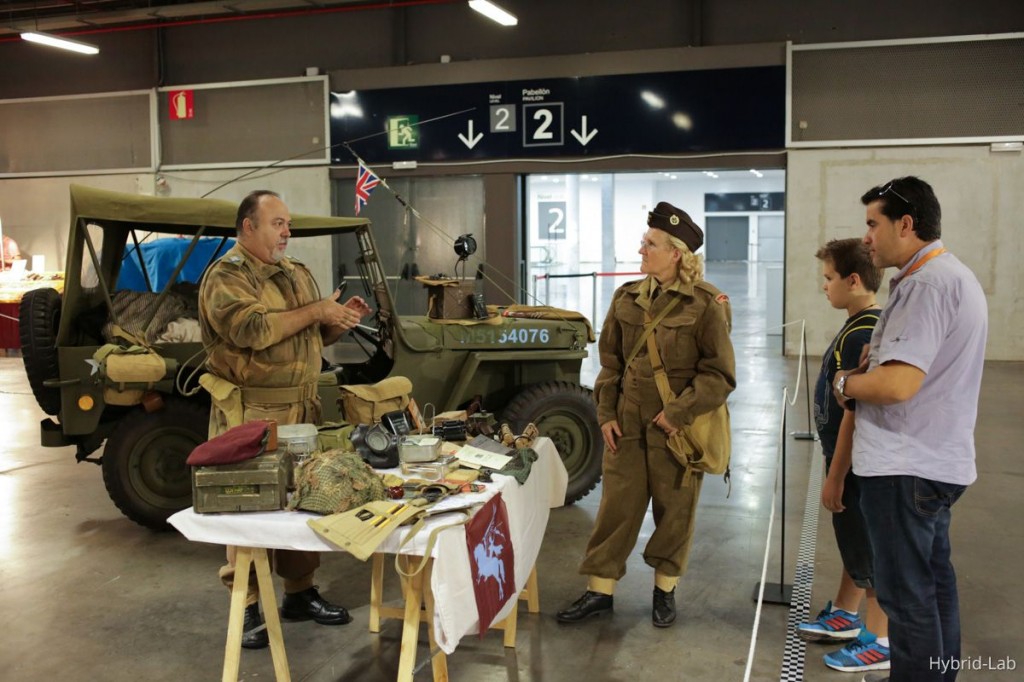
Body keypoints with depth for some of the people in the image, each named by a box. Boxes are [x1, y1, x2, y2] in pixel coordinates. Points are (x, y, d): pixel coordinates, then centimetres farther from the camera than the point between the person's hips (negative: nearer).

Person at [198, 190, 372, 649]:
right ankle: (247, 606, 10)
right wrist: (315, 310, -18)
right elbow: (252, 329, -25)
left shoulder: (296, 273, 15)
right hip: (250, 413, -7)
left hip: (301, 408, 7)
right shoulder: (225, 277, -8)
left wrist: (339, 321, 1)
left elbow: (314, 336, 22)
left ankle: (300, 592, 25)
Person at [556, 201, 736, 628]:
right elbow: (610, 362, 10)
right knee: (616, 508, 8)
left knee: (674, 512, 10)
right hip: (628, 424, 4)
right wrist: (606, 414, 2)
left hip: (677, 429, -4)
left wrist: (679, 413, -16)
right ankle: (600, 590, 19)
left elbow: (720, 373, -9)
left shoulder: (705, 304, -10)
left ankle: (665, 590, 28)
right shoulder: (627, 298, 4)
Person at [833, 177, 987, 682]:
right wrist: (873, 361, 4)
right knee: (933, 580, 20)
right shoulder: (954, 275, 14)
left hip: (905, 466, -11)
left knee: (906, 593, 1)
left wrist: (844, 383, -10)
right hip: (937, 460, 11)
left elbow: (897, 385, -29)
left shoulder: (926, 283, -21)